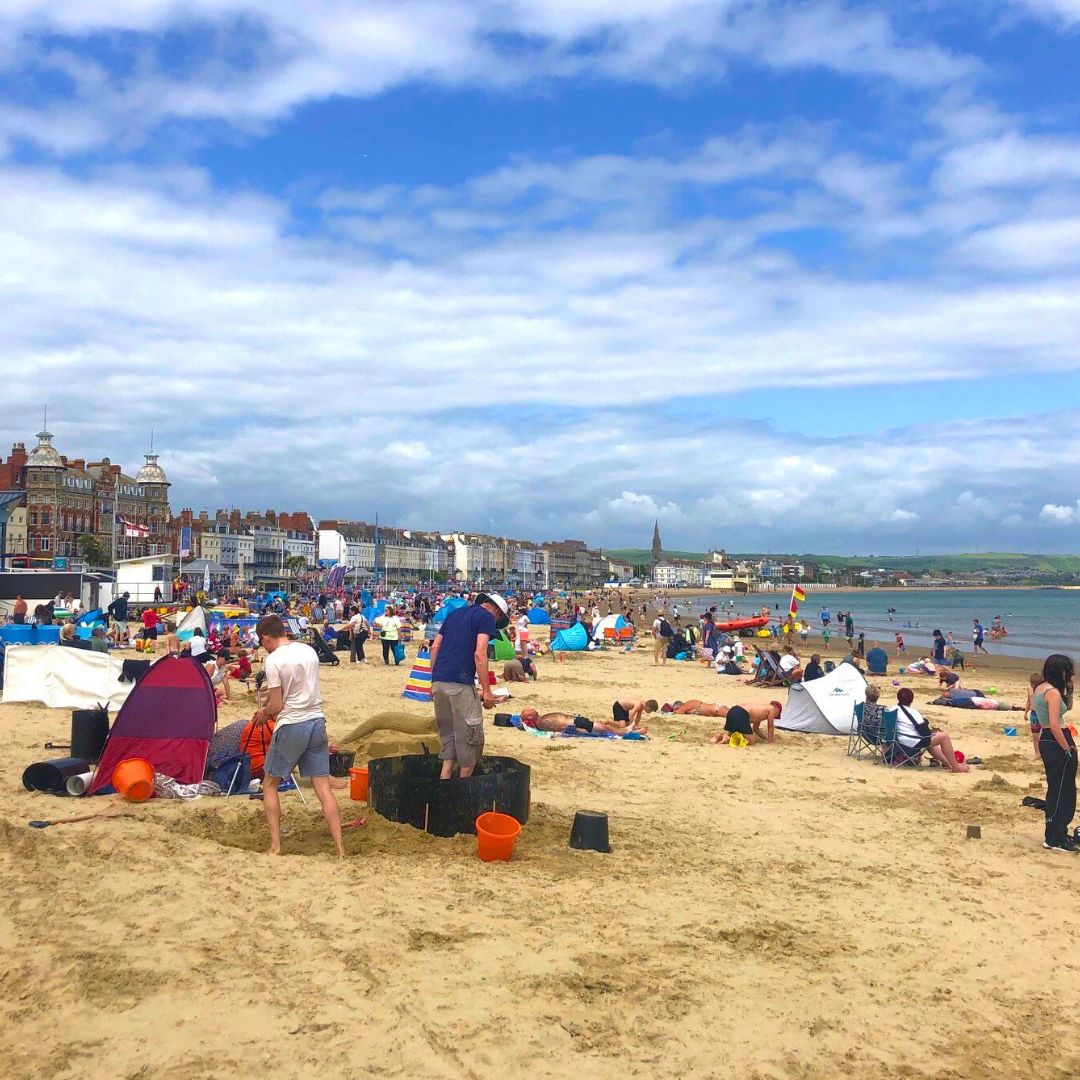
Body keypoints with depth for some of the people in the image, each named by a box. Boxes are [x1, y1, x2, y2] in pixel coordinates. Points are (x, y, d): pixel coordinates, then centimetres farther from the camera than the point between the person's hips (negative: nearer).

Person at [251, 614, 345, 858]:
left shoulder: (274, 660, -12)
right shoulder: (309, 651, 8)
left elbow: (276, 705, -12)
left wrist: (264, 713, 9)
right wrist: (268, 707, 23)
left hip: (291, 727, -6)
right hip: (317, 722, 6)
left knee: (270, 785, 13)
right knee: (323, 788, 5)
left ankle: (275, 846, 10)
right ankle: (340, 850, 1)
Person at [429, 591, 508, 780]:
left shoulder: (455, 613, 23)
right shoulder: (487, 617, 1)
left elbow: (434, 647, 19)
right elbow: (479, 654, -11)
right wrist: (486, 690, -8)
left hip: (438, 681, 8)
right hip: (461, 683, -7)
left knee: (448, 736, 15)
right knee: (471, 738, 2)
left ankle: (444, 780, 9)